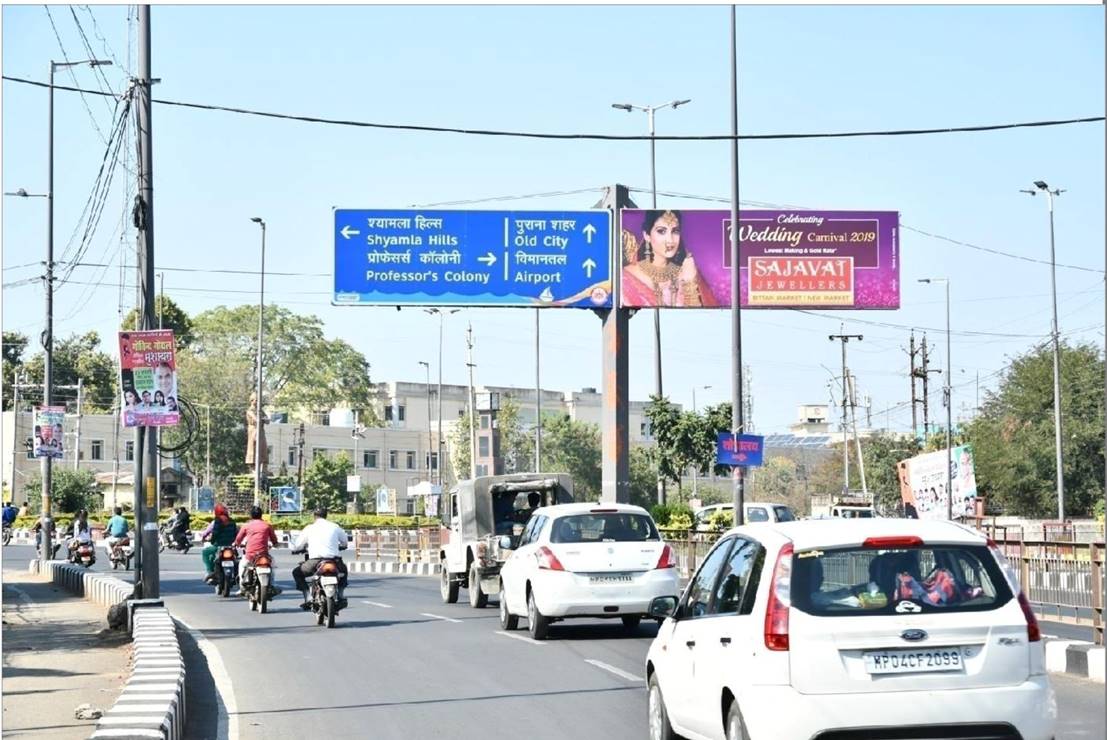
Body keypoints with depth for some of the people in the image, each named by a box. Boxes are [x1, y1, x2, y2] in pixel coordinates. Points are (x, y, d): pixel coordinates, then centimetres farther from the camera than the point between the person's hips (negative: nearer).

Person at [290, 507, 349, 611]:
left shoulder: (309, 528, 7)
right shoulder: (335, 527, 12)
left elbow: (297, 546, 11)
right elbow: (345, 543, 25)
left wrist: (295, 550, 35)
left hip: (315, 561, -2)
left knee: (297, 572, 22)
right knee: (343, 570, 36)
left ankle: (308, 599, 6)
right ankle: (340, 596, 18)